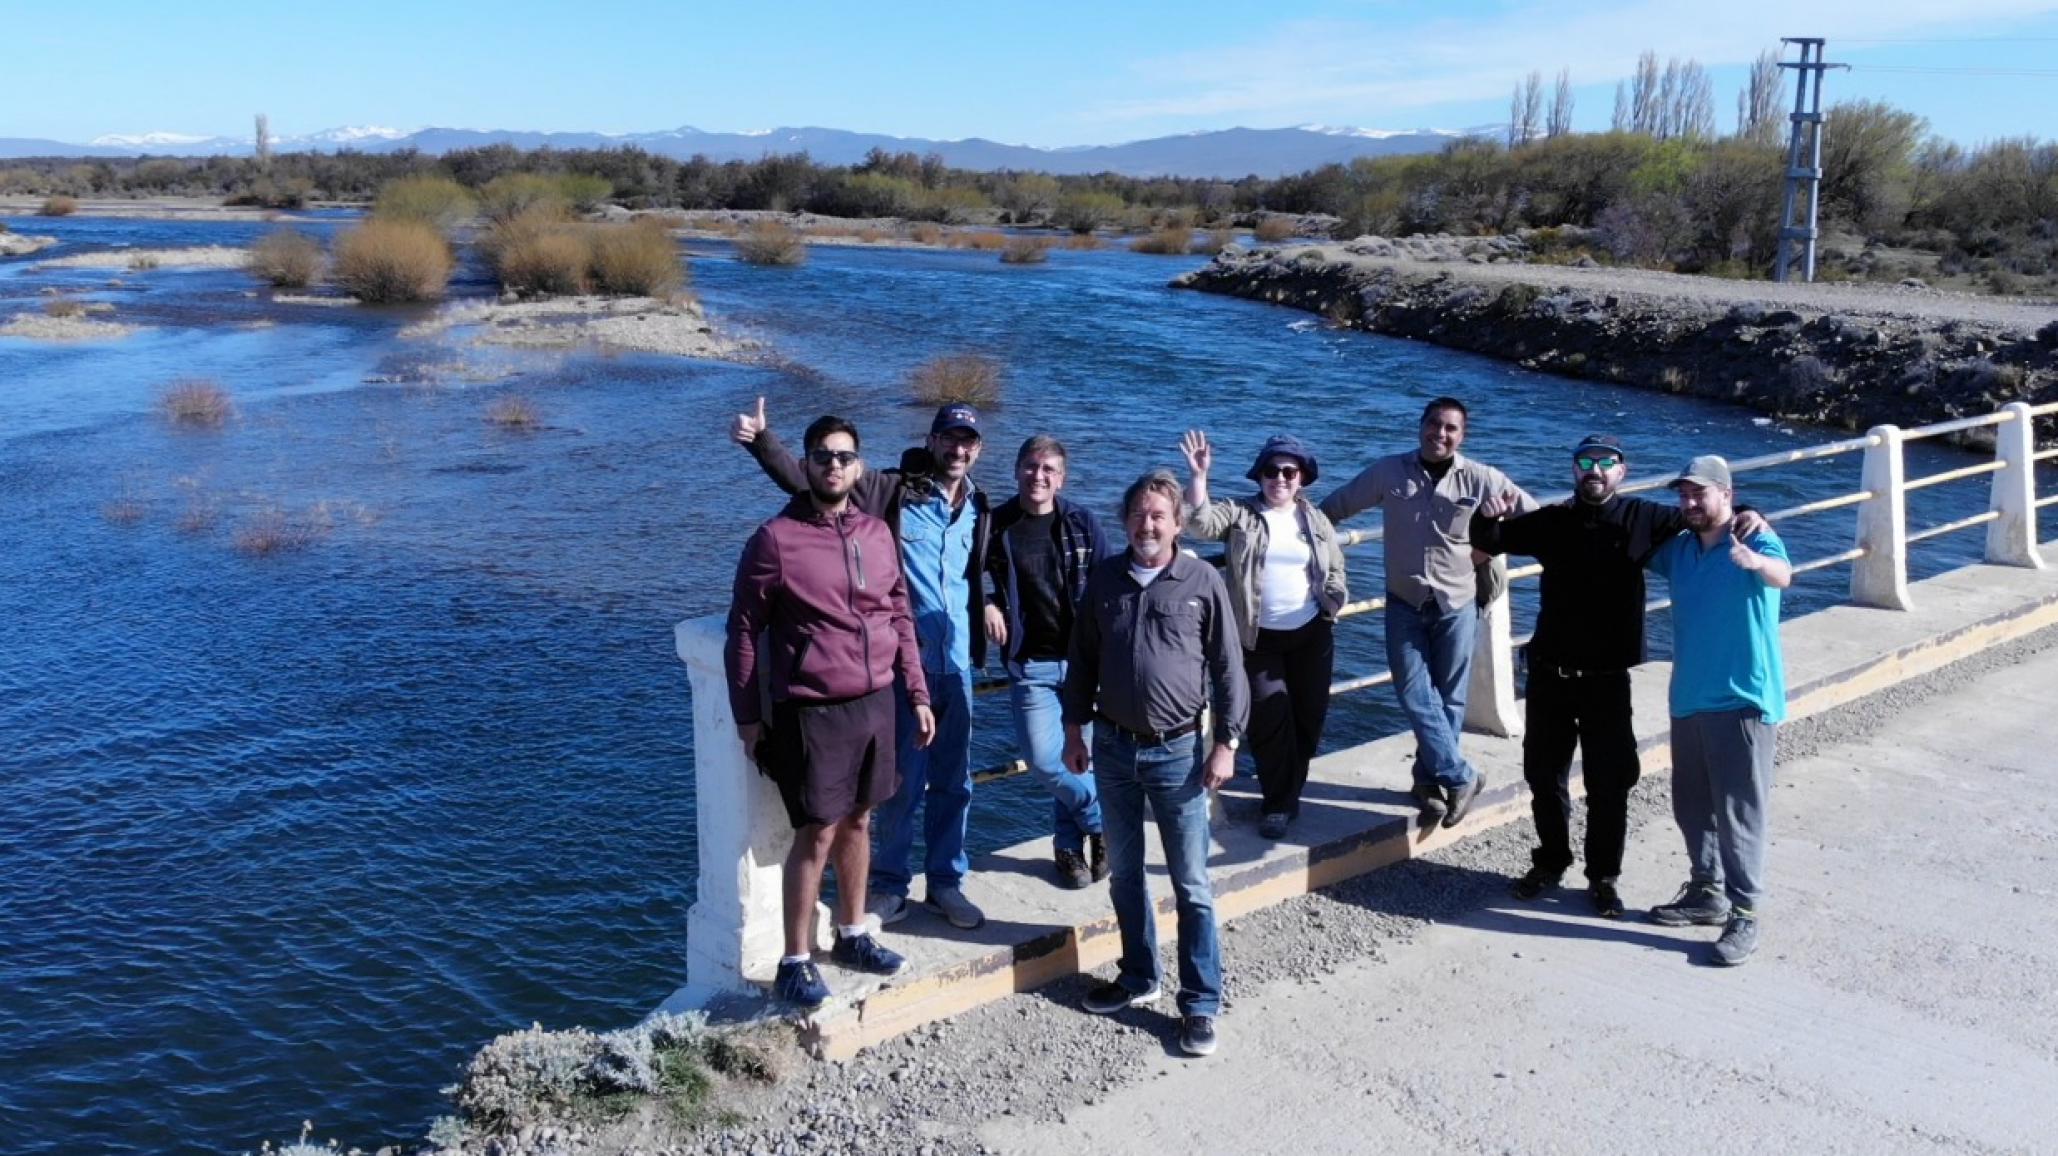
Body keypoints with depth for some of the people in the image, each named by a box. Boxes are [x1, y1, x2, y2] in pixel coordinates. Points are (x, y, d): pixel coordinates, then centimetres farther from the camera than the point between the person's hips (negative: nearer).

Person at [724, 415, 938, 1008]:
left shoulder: (877, 533, 7)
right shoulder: (776, 539, -10)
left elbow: (901, 618, 14)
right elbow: (743, 630, -6)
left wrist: (917, 694, 11)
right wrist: (747, 716, -6)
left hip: (877, 703, 6)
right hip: (813, 711, -5)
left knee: (858, 821, 16)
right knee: (817, 833, -1)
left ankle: (852, 936, 32)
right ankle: (795, 962, 12)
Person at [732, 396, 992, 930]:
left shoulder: (978, 509, 10)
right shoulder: (892, 490, -7)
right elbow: (806, 480, -15)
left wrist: (987, 605, 8)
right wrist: (761, 440, -27)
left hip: (957, 665, 5)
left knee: (953, 782, 13)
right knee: (902, 781, 4)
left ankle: (946, 883, 28)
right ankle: (890, 886, 22)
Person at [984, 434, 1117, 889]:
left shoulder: (1083, 523, -1)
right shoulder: (996, 525, -1)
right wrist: (986, 605, -5)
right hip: (1030, 663, 0)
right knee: (1044, 757, -7)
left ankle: (1069, 844, 27)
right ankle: (1103, 819, 18)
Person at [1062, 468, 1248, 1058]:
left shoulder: (1203, 581, -6)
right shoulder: (1105, 578, 4)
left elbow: (1228, 669, -3)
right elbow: (1082, 659, 12)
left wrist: (1226, 742, -6)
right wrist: (1074, 728, 11)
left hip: (1178, 750, -4)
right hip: (1113, 745, 4)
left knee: (1192, 885, 1)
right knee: (1124, 873, 16)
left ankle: (1201, 1004, 10)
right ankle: (1138, 977, 32)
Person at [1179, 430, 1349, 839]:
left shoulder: (1316, 520, 6)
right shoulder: (1240, 514, -3)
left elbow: (1334, 570, 12)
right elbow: (1200, 521, -20)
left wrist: (1334, 599, -8)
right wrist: (1198, 475, -32)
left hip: (1311, 634, 3)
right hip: (1258, 638, -3)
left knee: (1309, 715, 9)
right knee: (1269, 718, -6)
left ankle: (1287, 794, 28)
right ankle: (1278, 803, 10)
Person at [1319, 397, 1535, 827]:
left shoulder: (1482, 479, -6)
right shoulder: (1388, 472, -4)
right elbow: (1333, 507, 4)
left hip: (1457, 604, 0)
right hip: (1404, 603, 0)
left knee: (1448, 697, 7)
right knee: (1415, 693, -7)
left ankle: (1431, 778, 22)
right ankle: (1459, 777, 3)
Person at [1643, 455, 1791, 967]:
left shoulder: (1755, 539, -13)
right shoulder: (1679, 548, 7)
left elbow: (1782, 575, -34)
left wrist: (1756, 562, -57)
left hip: (1743, 700, -7)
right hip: (1689, 698, 7)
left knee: (1738, 812, -4)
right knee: (1691, 805, 16)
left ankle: (1744, 915, 5)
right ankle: (1707, 892, 32)